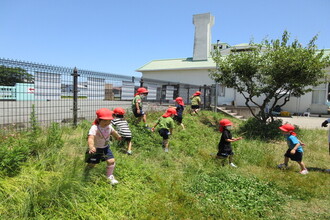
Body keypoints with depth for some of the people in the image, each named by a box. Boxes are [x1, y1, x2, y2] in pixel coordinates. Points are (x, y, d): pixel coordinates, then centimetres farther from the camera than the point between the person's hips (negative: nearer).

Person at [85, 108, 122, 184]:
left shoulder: (109, 127, -10)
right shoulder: (94, 128, -31)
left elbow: (113, 132, 14)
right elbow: (91, 138, -49)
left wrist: (118, 136, 34)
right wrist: (91, 147, -68)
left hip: (106, 147, 5)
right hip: (95, 149, -4)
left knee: (111, 161, -6)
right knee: (92, 164, 6)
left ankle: (110, 176, 17)